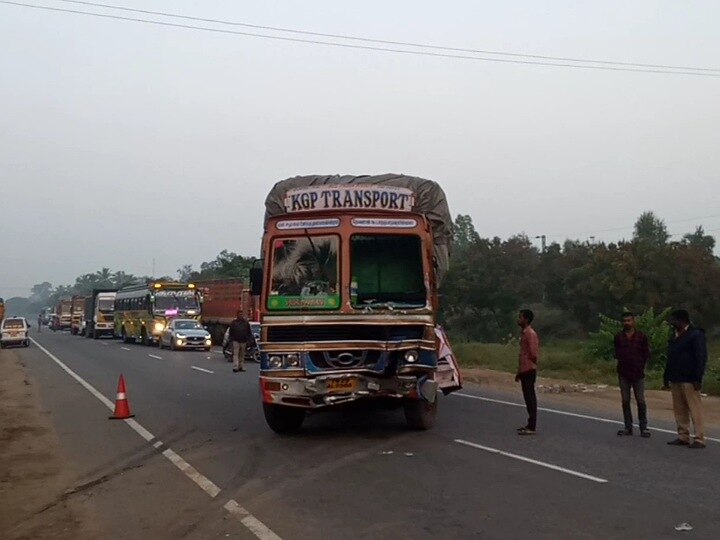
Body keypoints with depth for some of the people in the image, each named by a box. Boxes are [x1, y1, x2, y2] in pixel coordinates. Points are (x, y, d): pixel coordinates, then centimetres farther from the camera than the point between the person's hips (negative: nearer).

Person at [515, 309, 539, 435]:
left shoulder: (530, 334, -15)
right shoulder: (523, 333, 16)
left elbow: (534, 353, -21)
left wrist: (530, 365, -2)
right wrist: (519, 371, 20)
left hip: (529, 370, -10)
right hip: (524, 370, 10)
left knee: (530, 397, -7)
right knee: (528, 397, 12)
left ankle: (532, 427, -5)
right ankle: (530, 425, 19)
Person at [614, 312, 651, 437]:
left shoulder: (641, 337, 2)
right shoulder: (619, 337, 7)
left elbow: (646, 354, 6)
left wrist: (641, 366, 2)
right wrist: (621, 360, 1)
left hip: (638, 374, -2)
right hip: (623, 374, 2)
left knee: (641, 401, -3)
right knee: (625, 401, 5)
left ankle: (643, 427, 5)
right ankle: (628, 427, 12)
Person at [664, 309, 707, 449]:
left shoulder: (696, 335, -7)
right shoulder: (675, 336, 17)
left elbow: (701, 358, -12)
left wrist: (697, 378, -17)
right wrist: (666, 376, 15)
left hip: (689, 380, -8)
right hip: (675, 380, 8)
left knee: (695, 410, -5)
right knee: (679, 410, 9)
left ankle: (699, 439, -2)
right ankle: (683, 437, 16)